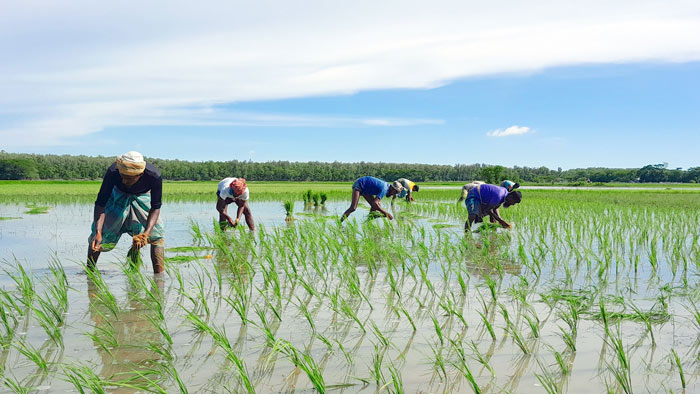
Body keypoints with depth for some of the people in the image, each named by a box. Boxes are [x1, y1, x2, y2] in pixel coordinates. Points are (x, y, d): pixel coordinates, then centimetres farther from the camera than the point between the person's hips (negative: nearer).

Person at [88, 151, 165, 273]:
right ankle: (89, 271, 13)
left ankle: (159, 275, -6)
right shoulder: (112, 172, -38)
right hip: (119, 195, 0)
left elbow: (155, 207, -27)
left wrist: (147, 233, -42)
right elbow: (100, 203, -33)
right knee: (102, 233, -7)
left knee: (156, 233, -14)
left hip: (143, 197, 0)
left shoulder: (154, 176, -38)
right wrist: (98, 232, -46)